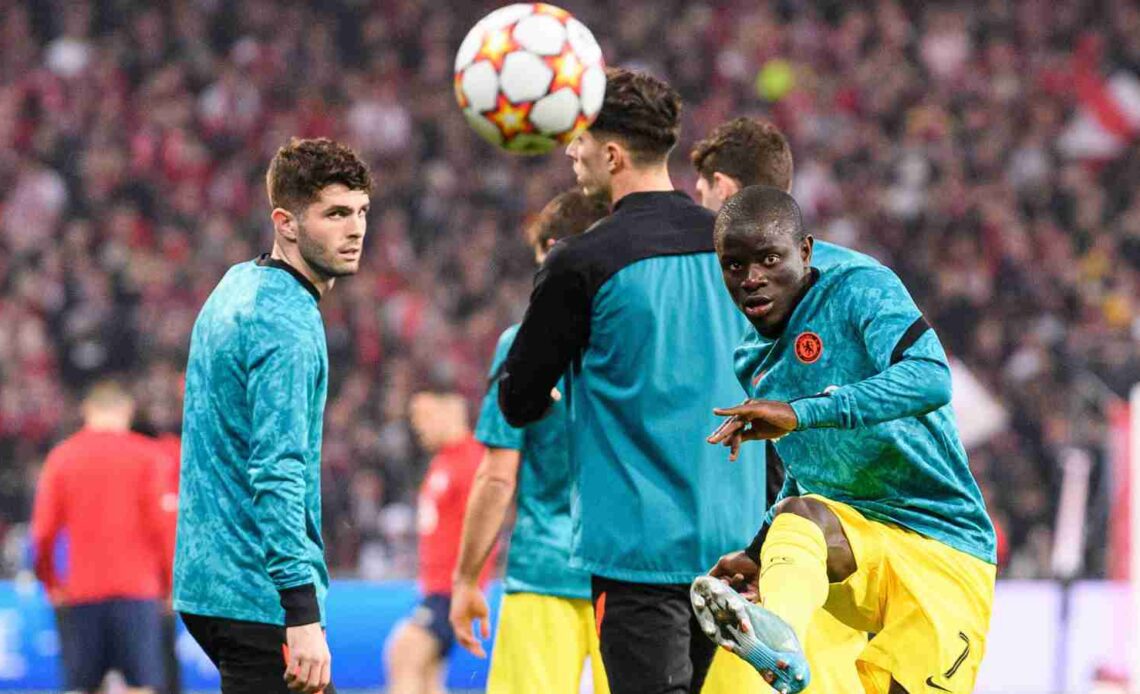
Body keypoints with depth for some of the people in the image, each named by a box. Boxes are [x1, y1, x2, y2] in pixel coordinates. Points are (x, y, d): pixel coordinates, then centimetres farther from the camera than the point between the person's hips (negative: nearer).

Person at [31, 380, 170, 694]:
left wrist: (50, 582, 14)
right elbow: (158, 524, -5)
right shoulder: (144, 455, 0)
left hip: (82, 593, 2)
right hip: (137, 590, -2)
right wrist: (168, 581, 5)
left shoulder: (61, 456, 5)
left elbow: (43, 532, 1)